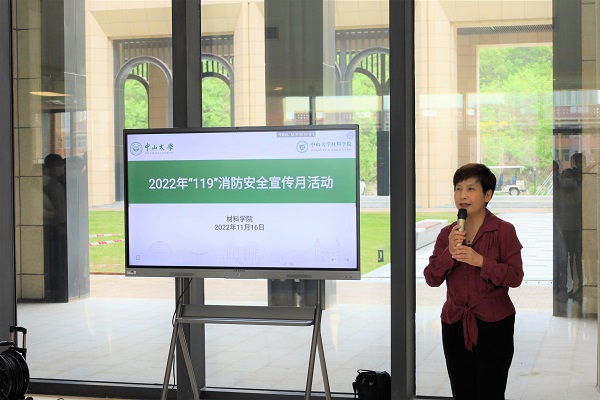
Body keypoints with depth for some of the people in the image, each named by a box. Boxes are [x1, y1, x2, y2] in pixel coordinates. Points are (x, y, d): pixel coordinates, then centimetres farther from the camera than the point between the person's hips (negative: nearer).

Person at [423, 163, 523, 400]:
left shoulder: (503, 231, -6)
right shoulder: (447, 234, 6)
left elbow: (515, 277, -12)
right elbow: (432, 278, 1)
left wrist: (480, 261, -23)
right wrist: (449, 252, -15)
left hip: (494, 326, -4)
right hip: (455, 325, 4)